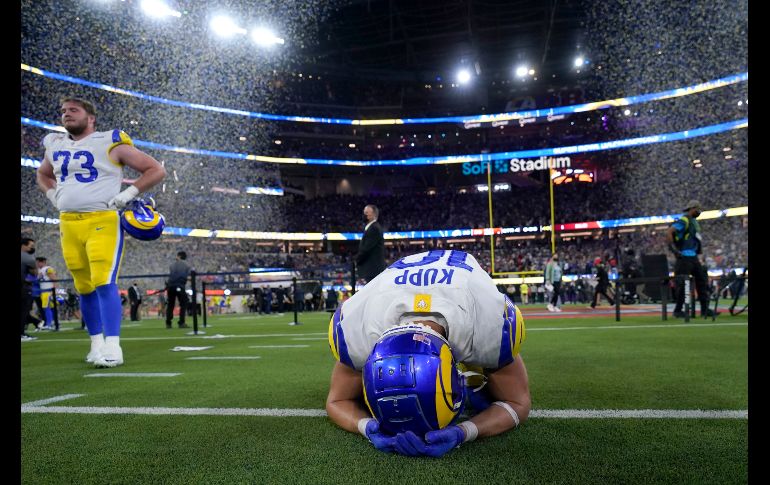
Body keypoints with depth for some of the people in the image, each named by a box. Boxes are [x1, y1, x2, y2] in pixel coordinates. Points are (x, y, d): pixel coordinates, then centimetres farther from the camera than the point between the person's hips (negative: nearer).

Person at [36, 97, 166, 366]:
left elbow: (156, 170, -2)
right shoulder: (55, 145, 14)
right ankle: (97, 343, 22)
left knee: (104, 283, -15)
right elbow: (43, 174, 36)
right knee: (85, 287, 10)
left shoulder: (110, 143, -3)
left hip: (102, 222, -6)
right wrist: (53, 195, 16)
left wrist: (128, 194, -9)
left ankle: (112, 347, -14)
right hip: (69, 224, 6)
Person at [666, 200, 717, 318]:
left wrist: (699, 249, 20)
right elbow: (668, 233, -24)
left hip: (694, 257, 10)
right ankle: (678, 310, 4)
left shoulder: (694, 222, 17)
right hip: (684, 258, -10)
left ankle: (705, 309, 15)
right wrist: (674, 249, -25)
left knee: (702, 280, 9)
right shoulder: (683, 221, -13)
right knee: (682, 284, -5)